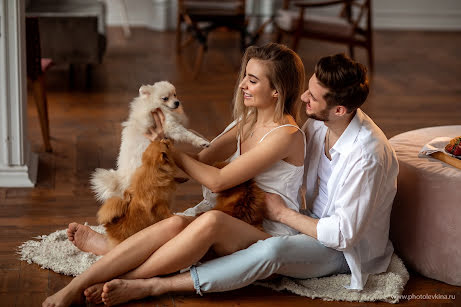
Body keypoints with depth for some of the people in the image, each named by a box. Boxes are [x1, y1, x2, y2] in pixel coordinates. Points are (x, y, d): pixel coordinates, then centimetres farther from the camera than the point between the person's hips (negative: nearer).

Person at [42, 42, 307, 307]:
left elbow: (217, 180, -15)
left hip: (270, 234, -7)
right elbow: (201, 160, 7)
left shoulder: (287, 136, -13)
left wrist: (170, 151, -6)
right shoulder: (246, 122, 15)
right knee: (175, 223, -26)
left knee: (212, 221, -39)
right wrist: (163, 143, -8)